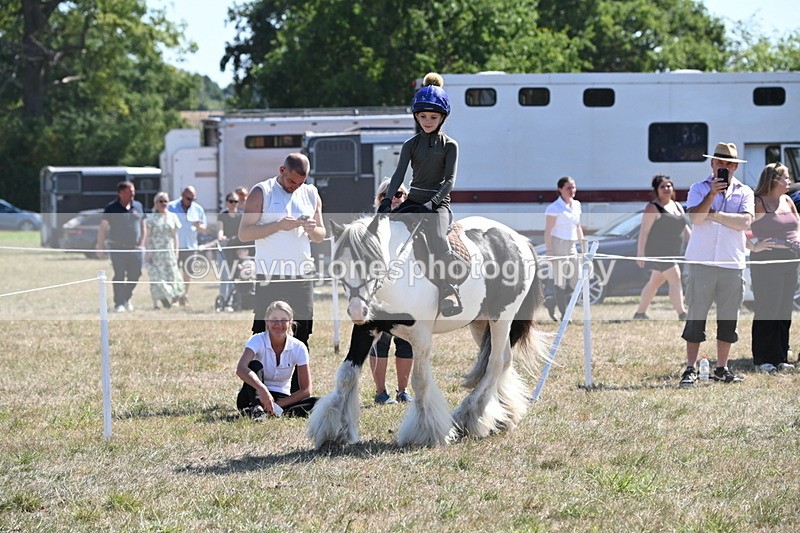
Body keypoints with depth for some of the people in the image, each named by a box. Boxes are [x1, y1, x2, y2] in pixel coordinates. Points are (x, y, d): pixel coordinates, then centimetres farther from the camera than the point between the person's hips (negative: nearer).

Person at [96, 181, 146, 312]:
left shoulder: (138, 206, 10)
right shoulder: (112, 208, -1)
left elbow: (143, 227, 17)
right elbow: (102, 228, 0)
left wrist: (142, 244, 10)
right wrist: (100, 247, -3)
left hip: (135, 248, 4)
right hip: (118, 248, -4)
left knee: (135, 275, 2)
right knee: (119, 276, -7)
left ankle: (127, 298, 24)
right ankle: (119, 303, 0)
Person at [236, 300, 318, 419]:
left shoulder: (298, 348, -7)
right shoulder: (257, 341, -13)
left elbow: (306, 390, -9)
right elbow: (241, 369, -34)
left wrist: (277, 404, -20)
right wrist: (262, 390, -50)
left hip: (281, 399, 2)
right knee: (255, 365, -29)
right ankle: (256, 410, -48)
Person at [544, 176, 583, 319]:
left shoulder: (576, 205, 12)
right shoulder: (554, 208, -10)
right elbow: (548, 231, -12)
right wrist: (550, 251, -18)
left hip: (571, 246, 8)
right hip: (558, 244, -8)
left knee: (575, 283, 5)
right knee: (560, 281, -4)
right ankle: (564, 314, 1)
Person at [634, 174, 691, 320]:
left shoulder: (677, 206, 16)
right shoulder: (653, 208, -9)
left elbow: (685, 228, 22)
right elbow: (644, 232, -13)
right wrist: (640, 253, -17)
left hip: (672, 252, 9)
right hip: (658, 252, -9)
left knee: (655, 282, 14)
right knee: (675, 279, -15)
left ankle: (640, 313, 24)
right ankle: (682, 315, -19)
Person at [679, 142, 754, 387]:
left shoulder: (744, 192, 10)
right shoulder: (699, 189, 7)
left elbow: (744, 222, -8)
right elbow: (695, 218, -10)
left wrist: (713, 214, -8)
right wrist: (712, 195, -17)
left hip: (732, 263, 2)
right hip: (702, 262, -2)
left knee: (729, 318, 5)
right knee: (696, 316, -4)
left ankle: (721, 368, 15)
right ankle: (690, 369, -1)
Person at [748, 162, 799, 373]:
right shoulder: (758, 203, -9)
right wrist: (754, 247, -18)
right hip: (766, 262, -7)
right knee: (766, 311, -5)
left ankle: (780, 358, 14)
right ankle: (763, 360, 0)